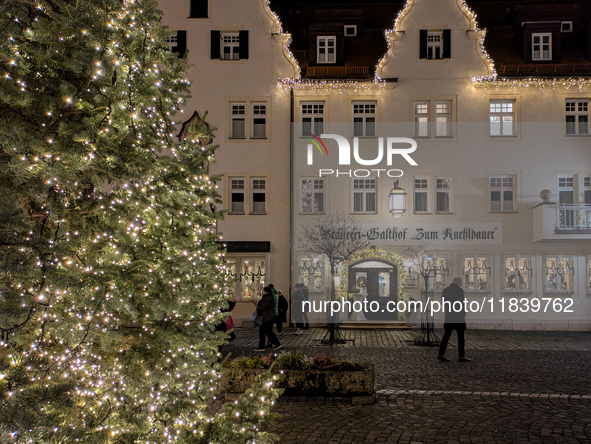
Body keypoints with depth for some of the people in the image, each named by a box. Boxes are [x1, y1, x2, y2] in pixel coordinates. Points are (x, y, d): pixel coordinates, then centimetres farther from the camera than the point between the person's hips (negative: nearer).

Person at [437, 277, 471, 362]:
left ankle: (441, 354, 6)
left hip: (448, 316, 6)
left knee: (447, 335, 9)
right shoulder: (460, 290, -11)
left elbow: (443, 303, 10)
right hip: (458, 317, -6)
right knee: (461, 336, 2)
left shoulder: (445, 290, 6)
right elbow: (462, 304, -11)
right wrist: (464, 314, 3)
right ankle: (461, 356, 4)